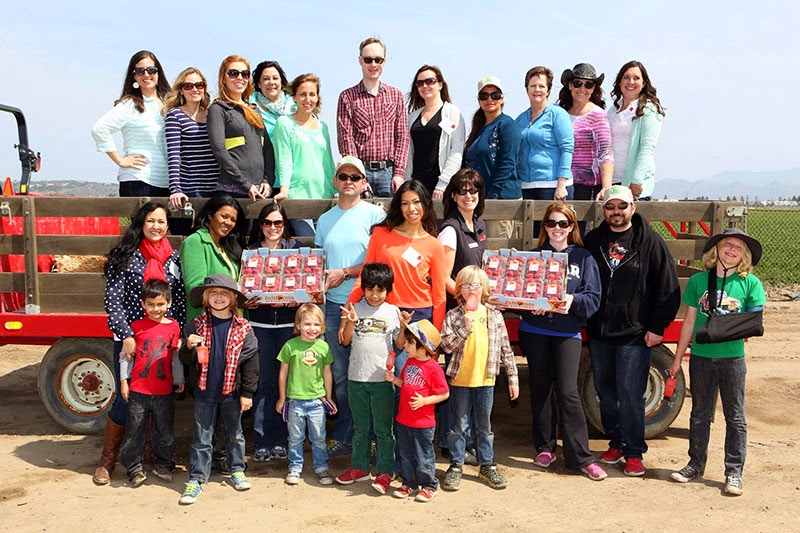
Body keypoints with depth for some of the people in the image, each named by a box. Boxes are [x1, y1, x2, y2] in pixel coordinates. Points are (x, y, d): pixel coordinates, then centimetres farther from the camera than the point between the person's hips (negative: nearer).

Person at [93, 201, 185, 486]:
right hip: (130, 339, -3)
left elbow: (180, 301, 8)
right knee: (125, 399, 1)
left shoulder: (173, 258, 7)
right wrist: (126, 335, -16)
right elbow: (112, 300, -7)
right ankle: (107, 461, 18)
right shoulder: (125, 255, -3)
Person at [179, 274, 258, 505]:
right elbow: (185, 360, 1)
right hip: (204, 391, 0)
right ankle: (196, 479, 14)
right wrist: (189, 347, -22)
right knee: (201, 437, 7)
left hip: (231, 392, 0)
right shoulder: (196, 325, -3)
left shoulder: (243, 329, -6)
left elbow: (251, 361, -4)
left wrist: (247, 393, -5)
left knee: (234, 434, 16)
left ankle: (237, 470, 32)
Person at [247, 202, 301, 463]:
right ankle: (261, 442, 7)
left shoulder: (296, 248, 8)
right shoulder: (250, 251, 7)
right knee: (263, 382, 0)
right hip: (260, 323, 0)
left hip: (289, 322, 0)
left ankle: (280, 440, 12)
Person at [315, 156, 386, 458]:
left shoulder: (375, 214, -1)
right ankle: (343, 437, 18)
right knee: (340, 374, 8)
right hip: (333, 304, 4)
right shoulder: (325, 220, 15)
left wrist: (344, 273, -11)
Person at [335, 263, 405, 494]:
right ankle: (360, 467, 28)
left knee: (383, 428, 3)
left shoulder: (392, 312, 0)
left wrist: (404, 326, -14)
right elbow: (346, 340, 4)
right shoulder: (356, 308, 4)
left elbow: (400, 345, 2)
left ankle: (384, 472, 12)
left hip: (382, 378, -2)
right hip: (356, 377, 3)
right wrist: (351, 322, -12)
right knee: (360, 427, 15)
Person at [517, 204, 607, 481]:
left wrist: (573, 300, -20)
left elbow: (593, 297, 0)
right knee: (540, 388, 8)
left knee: (567, 391, -8)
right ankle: (545, 447, 21)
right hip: (534, 331, 2)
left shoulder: (583, 258, 5)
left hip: (568, 332, -2)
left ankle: (580, 457, -2)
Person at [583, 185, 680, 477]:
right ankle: (616, 442, 28)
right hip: (598, 333, 4)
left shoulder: (650, 242, -4)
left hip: (635, 335, -4)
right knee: (605, 392, 13)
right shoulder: (592, 240, 6)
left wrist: (657, 327, -6)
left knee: (630, 395, -3)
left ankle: (634, 452, 10)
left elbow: (668, 289, -3)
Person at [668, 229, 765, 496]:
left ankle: (734, 473, 14)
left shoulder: (750, 283, -1)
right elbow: (689, 322, 7)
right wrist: (677, 359, 7)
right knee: (700, 414, 13)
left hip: (732, 357, -1)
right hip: (701, 356, 2)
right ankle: (696, 464, 26)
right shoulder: (698, 281, 2)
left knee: (735, 416, 6)